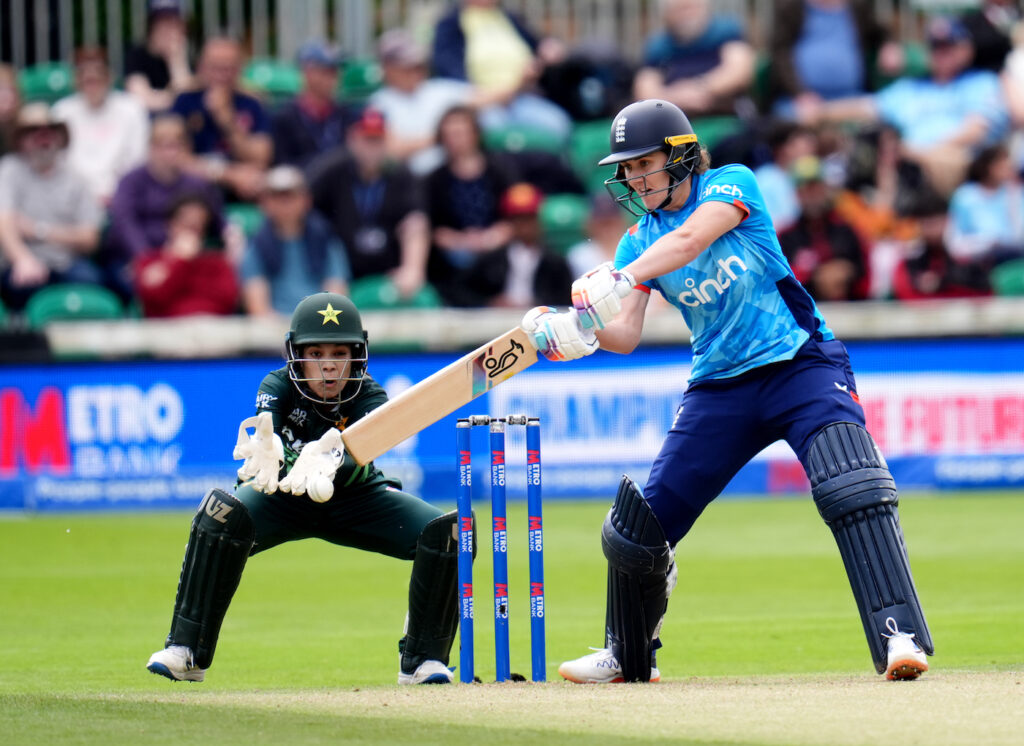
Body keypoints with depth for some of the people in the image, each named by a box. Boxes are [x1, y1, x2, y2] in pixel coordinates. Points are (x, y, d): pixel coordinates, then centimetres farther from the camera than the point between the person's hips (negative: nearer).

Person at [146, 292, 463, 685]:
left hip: (354, 497, 1)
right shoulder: (278, 386, -21)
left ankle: (422, 660, -6)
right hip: (284, 496, -1)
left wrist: (327, 467, -65)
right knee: (222, 513, -34)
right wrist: (273, 455, -65)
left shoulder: (370, 398, -22)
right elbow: (262, 440, -40)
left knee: (446, 530, -21)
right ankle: (187, 652, -24)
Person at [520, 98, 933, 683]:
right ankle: (629, 656, 27)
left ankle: (900, 635, -29)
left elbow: (690, 239, -27)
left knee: (853, 488, -28)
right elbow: (626, 335, -4)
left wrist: (617, 281, -42)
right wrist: (568, 329, -25)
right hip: (720, 388, 5)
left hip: (802, 365, -5)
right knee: (636, 527, 3)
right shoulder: (638, 241, 8)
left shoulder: (732, 184, -6)